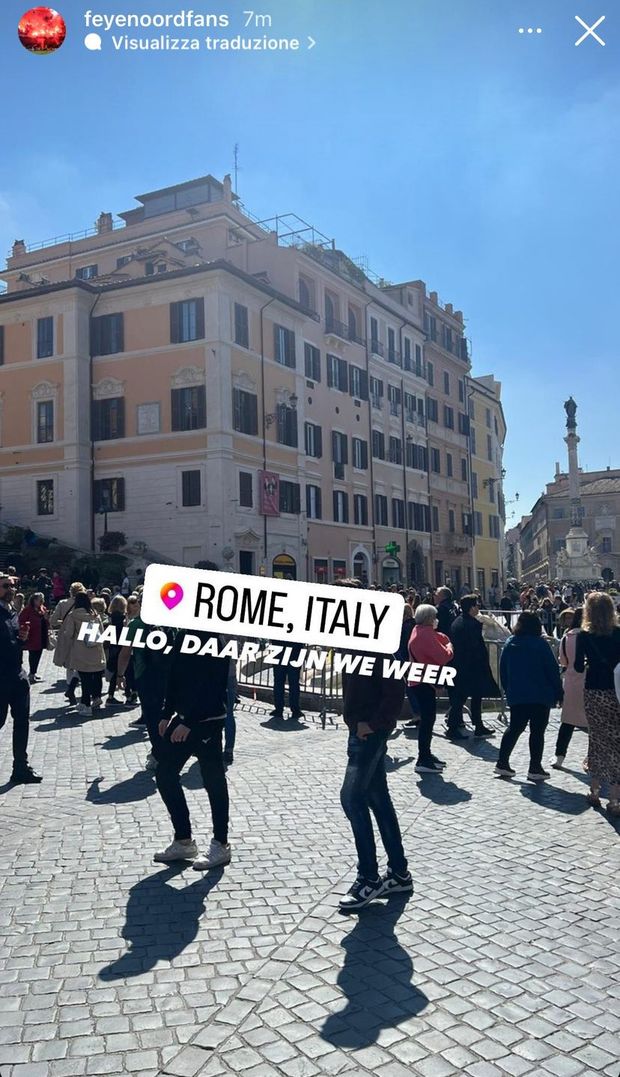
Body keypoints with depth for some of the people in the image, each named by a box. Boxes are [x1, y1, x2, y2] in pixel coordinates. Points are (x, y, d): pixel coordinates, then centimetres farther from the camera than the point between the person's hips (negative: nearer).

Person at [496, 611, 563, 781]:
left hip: (516, 696, 5)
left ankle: (502, 763, 13)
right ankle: (535, 768, 4)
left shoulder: (509, 643, 3)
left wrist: (508, 690, 18)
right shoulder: (541, 644, -11)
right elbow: (553, 670, -9)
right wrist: (558, 693, 0)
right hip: (540, 696, -4)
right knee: (537, 731, 3)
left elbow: (503, 670, 9)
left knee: (514, 728, 14)